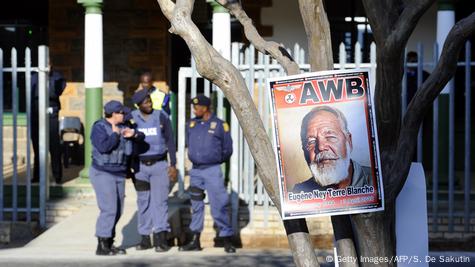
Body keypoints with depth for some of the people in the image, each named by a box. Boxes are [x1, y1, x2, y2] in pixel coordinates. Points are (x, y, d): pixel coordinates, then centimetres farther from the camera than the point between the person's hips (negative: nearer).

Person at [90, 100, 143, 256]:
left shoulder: (121, 128, 8)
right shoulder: (99, 128, -12)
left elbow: (140, 137, 8)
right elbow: (103, 147, -27)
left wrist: (133, 134, -13)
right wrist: (115, 134, -15)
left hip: (119, 174, 8)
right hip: (102, 173, -8)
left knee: (117, 211, 7)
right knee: (109, 210, -15)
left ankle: (109, 244, 16)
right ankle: (101, 247, -11)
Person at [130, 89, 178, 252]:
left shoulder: (161, 116, -1)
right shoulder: (132, 118, 1)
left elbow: (170, 141, 3)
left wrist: (173, 164, -1)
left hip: (159, 165, -2)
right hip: (140, 165, 2)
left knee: (160, 200, -7)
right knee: (143, 202, 4)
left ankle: (161, 239, -10)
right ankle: (145, 238, 10)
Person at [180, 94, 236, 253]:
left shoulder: (219, 125, -6)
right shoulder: (191, 124, 7)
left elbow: (227, 150, 1)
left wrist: (215, 160, 9)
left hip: (213, 170, -5)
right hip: (195, 170, 5)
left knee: (218, 206, -8)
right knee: (196, 206, 11)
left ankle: (227, 240, -1)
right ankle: (195, 241, 19)